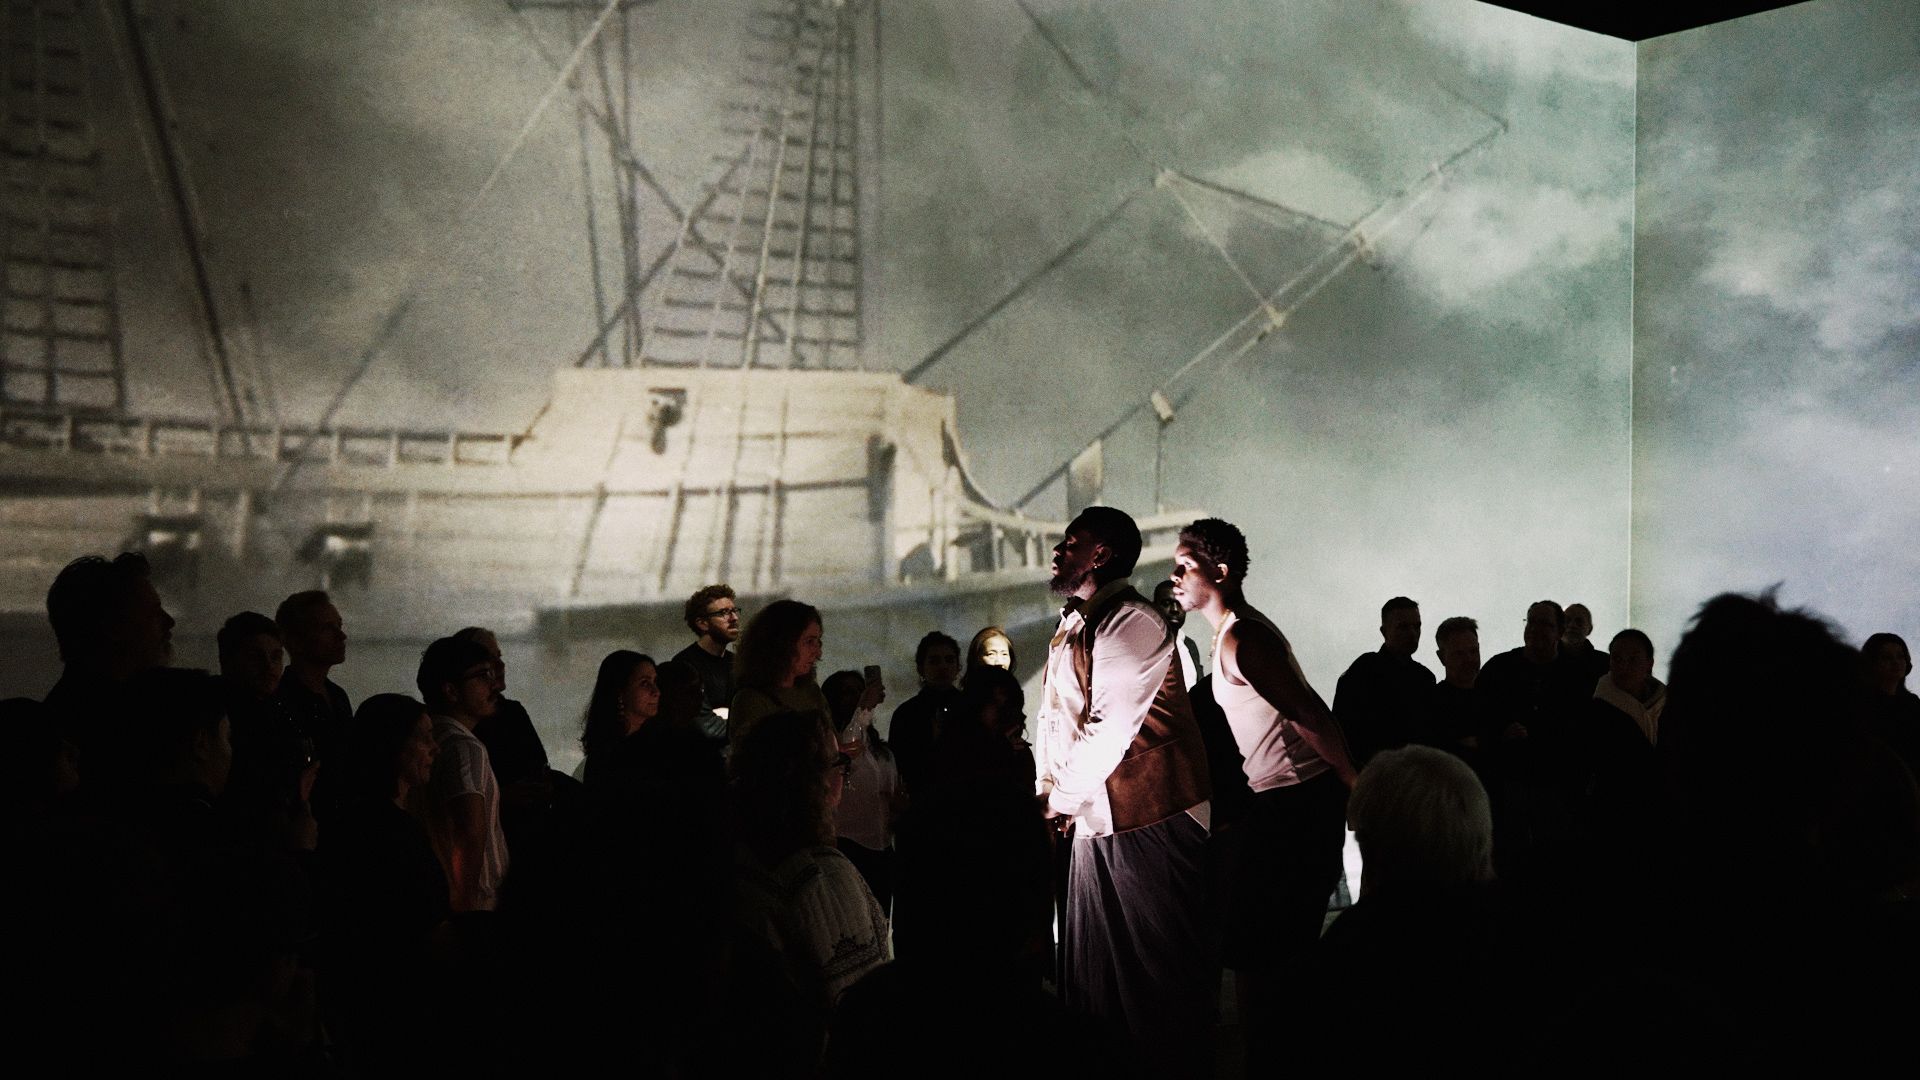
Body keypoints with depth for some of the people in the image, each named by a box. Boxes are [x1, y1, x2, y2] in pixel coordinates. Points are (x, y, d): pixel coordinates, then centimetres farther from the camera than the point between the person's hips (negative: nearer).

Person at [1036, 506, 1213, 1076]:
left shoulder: (1132, 621, -15)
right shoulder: (1069, 626, 14)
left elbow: (1111, 725, -21)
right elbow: (1054, 714, 12)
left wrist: (1064, 798, -16)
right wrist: (1045, 788, 0)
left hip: (1149, 818, -9)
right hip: (1095, 819, 9)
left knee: (1160, 965, 3)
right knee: (1093, 961, 16)